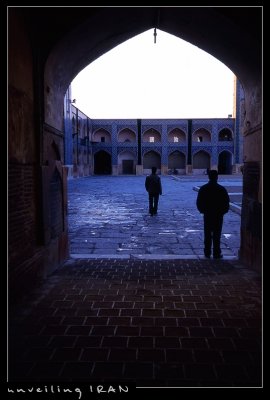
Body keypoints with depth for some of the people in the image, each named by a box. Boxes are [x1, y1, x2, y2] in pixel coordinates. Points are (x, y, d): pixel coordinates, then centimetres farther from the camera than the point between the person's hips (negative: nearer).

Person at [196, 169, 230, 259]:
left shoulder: (203, 189, -4)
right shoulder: (222, 189, -9)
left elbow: (198, 202, -1)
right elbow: (227, 203, -5)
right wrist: (222, 211, 9)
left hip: (207, 215, 2)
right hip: (218, 215, -2)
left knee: (207, 235, 10)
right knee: (217, 235, 5)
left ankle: (207, 253, 15)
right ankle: (216, 254, 7)